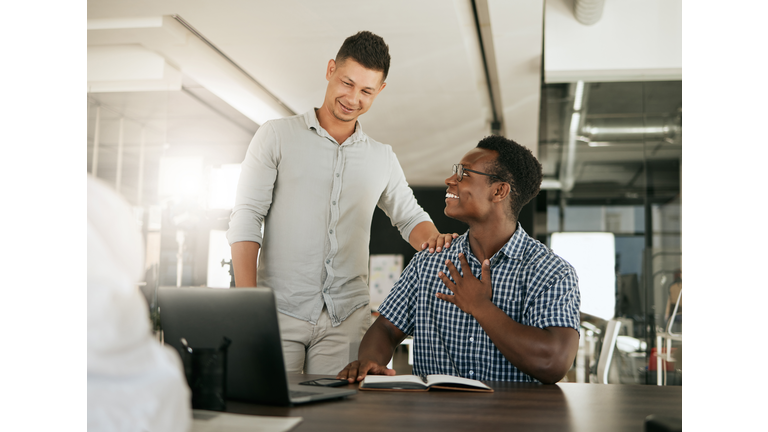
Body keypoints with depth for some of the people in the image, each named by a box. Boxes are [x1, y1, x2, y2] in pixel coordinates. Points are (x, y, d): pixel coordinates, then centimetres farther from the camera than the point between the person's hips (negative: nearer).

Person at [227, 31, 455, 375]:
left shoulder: (382, 159, 14)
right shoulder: (276, 136, 5)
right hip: (279, 310, -2)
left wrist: (432, 238, -2)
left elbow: (410, 217, 24)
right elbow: (246, 218, -1)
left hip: (347, 318, 2)